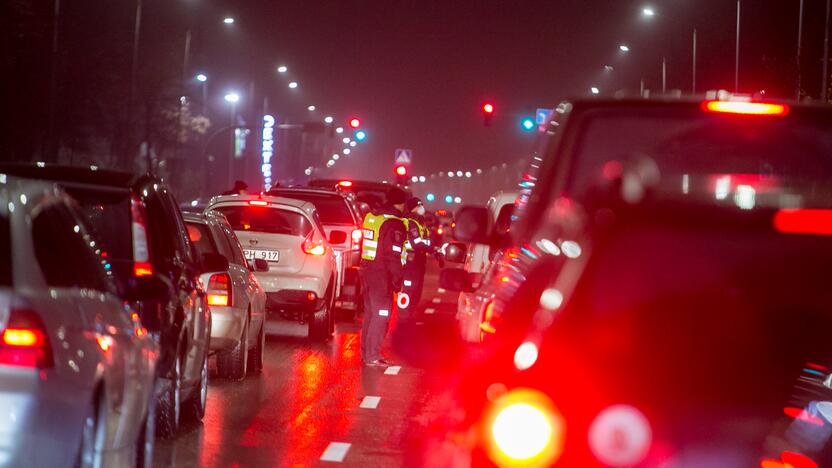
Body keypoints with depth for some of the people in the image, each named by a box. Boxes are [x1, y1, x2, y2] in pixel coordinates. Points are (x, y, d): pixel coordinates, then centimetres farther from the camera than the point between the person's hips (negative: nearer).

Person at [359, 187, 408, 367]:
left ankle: (365, 353, 25)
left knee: (370, 313, 18)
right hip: (381, 275, -9)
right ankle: (373, 357, -4)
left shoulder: (371, 217, 10)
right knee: (381, 315, -3)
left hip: (366, 270, 9)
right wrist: (397, 278, -13)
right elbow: (393, 255, -19)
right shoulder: (394, 224, -16)